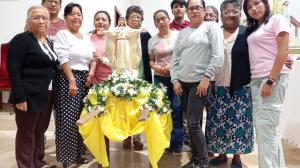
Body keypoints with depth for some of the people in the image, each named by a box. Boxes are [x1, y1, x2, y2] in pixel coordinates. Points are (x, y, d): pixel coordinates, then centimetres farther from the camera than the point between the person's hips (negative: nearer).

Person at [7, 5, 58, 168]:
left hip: (47, 95, 7)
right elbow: (13, 69, -16)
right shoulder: (21, 40, -9)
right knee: (27, 133, 4)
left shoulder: (48, 42, 14)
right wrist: (19, 96, -22)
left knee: (40, 131, 17)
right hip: (29, 96, -7)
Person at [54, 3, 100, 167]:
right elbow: (64, 59, -13)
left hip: (85, 79, 7)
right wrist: (72, 81, -19)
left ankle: (78, 153, 23)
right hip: (68, 78, -6)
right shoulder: (62, 34, -3)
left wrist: (91, 71, -4)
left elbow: (93, 57, 16)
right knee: (68, 120, -6)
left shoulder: (87, 37, 17)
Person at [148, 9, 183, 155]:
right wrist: (156, 67, -8)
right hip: (159, 78, 3)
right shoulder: (152, 40, 7)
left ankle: (177, 144, 11)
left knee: (176, 109, -2)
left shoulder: (178, 35, -3)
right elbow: (151, 61, 13)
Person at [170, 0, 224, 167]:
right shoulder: (182, 33, 15)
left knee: (193, 123, -9)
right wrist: (175, 80, 3)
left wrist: (206, 78, -14)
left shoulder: (211, 27, 0)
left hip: (200, 83, -5)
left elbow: (218, 56, -10)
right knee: (191, 123, 10)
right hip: (183, 83, 5)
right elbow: (175, 59, 14)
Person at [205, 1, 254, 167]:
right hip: (218, 88, 3)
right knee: (218, 122, 7)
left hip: (240, 88, -2)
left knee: (238, 121, 4)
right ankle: (222, 153, 23)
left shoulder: (247, 33, 0)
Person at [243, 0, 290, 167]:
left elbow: (283, 51, -11)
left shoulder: (277, 19, -1)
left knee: (266, 127, -9)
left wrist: (270, 81, -18)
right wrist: (256, 81, 6)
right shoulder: (254, 28, 20)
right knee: (265, 127, 10)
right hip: (256, 80, 8)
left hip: (272, 79, -8)